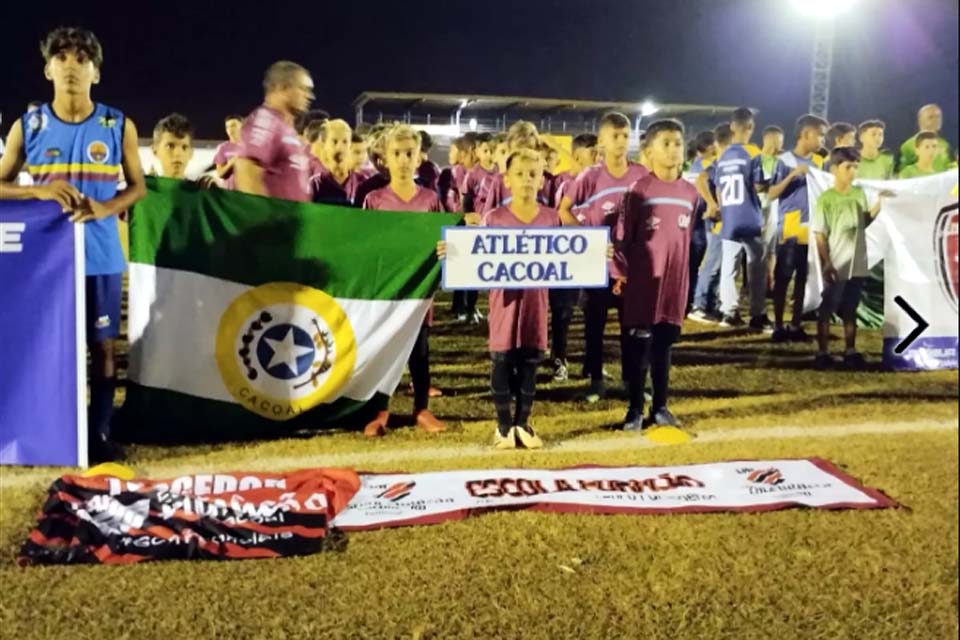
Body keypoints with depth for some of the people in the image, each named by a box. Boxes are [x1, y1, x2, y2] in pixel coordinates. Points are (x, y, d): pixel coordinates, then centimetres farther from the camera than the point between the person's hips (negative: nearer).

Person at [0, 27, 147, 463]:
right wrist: (40, 190, -16)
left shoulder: (119, 126, 1)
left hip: (100, 256, 0)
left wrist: (105, 208, -15)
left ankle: (98, 432, 15)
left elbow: (138, 186, 5)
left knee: (102, 344, 4)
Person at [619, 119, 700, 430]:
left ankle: (660, 407, 22)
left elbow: (688, 237, 13)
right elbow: (625, 237, -4)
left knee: (664, 343, 11)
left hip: (675, 281, 4)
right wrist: (622, 273, -4)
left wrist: (683, 276, 13)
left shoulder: (690, 193, 6)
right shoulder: (639, 189, -7)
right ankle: (635, 409, 13)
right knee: (637, 344, 2)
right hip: (643, 280, -4)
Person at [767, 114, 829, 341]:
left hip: (811, 230, 5)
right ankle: (778, 326, 7)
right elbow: (771, 194, -10)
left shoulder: (818, 162, 12)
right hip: (789, 230, -5)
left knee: (803, 278, 8)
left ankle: (795, 325, 16)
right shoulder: (785, 160, -6)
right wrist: (792, 175, -20)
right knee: (782, 278, 0)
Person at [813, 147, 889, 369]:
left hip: (857, 264, 5)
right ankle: (823, 352, 12)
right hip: (836, 266, -5)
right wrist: (826, 264, -15)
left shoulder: (860, 194, 6)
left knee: (850, 310, 14)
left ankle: (850, 351, 23)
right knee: (826, 310, 4)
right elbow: (819, 235, -10)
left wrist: (878, 205, 2)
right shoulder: (826, 198, -10)